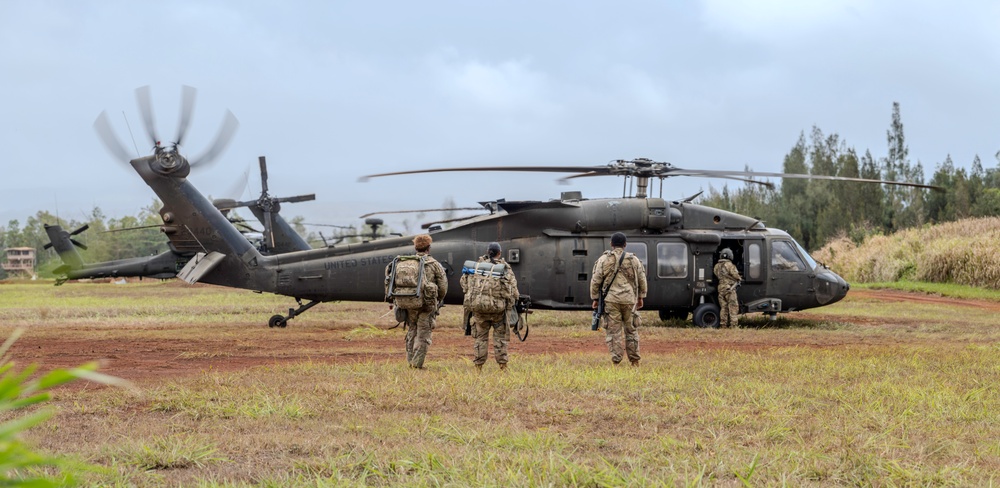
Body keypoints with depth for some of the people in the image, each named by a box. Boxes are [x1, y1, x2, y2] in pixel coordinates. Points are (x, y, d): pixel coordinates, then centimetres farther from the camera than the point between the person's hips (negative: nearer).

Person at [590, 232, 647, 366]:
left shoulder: (604, 259, 0)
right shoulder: (634, 260, 6)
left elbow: (595, 281, -1)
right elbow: (642, 280, 11)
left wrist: (595, 298, 8)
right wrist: (641, 297, 20)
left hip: (610, 300, -2)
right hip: (629, 299, 2)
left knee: (613, 331, 0)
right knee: (631, 330, 12)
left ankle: (616, 361, -5)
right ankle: (634, 361, 14)